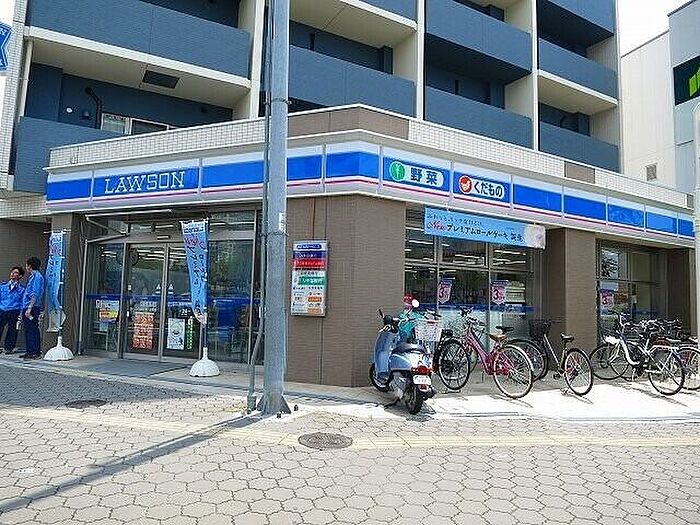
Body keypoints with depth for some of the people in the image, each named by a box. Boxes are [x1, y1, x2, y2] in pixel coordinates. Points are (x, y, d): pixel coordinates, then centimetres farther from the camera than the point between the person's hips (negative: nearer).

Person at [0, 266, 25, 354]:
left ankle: (9, 348, 11)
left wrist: (21, 315, -5)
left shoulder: (21, 289, 8)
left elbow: (22, 303, 5)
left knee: (12, 330, 1)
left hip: (14, 313, -1)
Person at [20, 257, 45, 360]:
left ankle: (35, 352, -8)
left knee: (33, 330, -9)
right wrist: (23, 310, 23)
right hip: (26, 308, 10)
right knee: (27, 331, 10)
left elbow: (35, 294, -18)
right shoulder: (31, 277, 21)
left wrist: (29, 308, -23)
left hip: (33, 308, -10)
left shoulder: (37, 277, -9)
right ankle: (29, 352, 15)